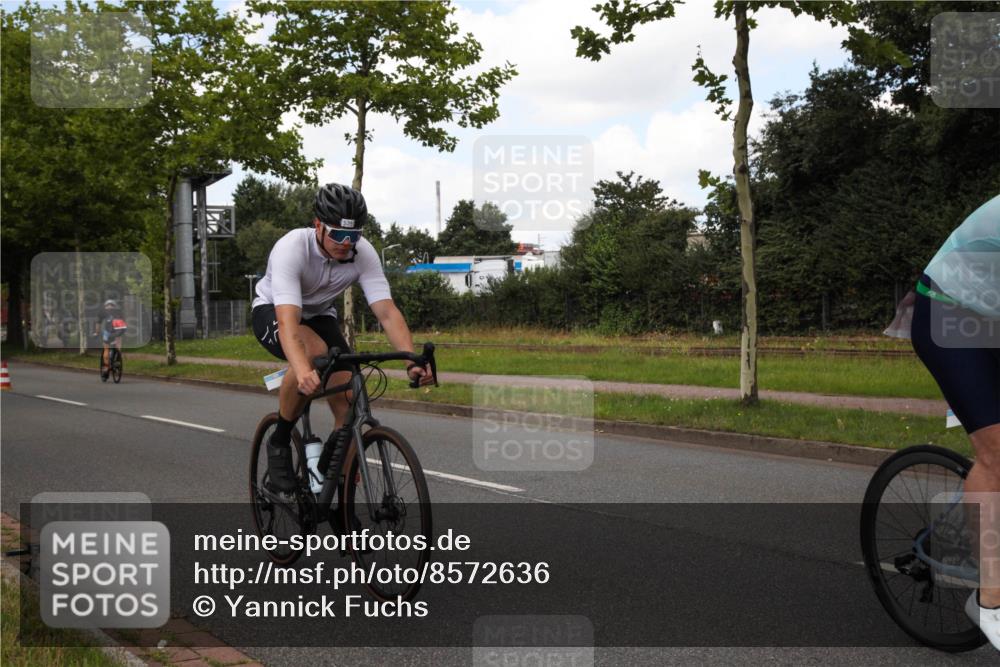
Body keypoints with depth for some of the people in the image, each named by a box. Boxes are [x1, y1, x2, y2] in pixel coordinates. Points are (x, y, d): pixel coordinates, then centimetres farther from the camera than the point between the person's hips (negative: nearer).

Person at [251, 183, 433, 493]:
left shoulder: (363, 253, -23)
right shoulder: (291, 248, -35)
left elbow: (387, 312, -28)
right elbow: (288, 320, -47)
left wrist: (412, 362, -44)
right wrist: (303, 372, -64)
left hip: (320, 315, 4)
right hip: (272, 312, -4)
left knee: (349, 404, -17)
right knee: (315, 351, -38)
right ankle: (279, 442, -17)